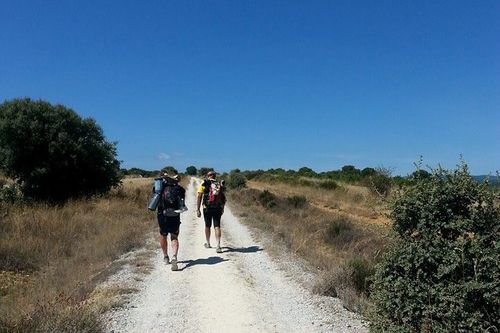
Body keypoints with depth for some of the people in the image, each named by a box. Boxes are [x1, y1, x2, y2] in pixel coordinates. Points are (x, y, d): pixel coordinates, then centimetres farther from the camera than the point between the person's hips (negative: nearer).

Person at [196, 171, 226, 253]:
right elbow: (224, 198, 14)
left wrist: (198, 209, -6)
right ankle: (218, 246, -12)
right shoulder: (220, 185, 9)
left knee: (207, 226, 15)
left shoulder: (204, 184, 1)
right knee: (217, 226, 0)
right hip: (218, 209, 1)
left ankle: (208, 244, 31)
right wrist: (222, 208, 26)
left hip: (207, 208, -1)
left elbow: (199, 197, -7)